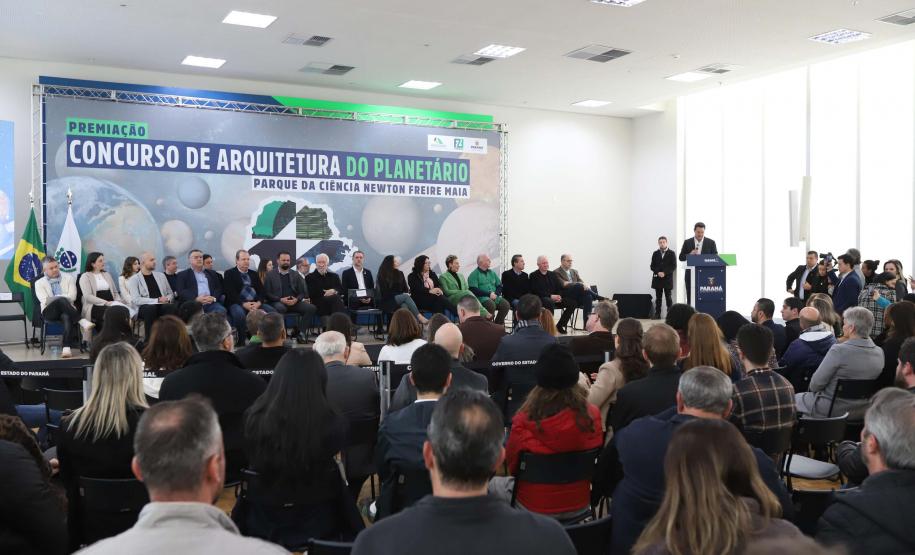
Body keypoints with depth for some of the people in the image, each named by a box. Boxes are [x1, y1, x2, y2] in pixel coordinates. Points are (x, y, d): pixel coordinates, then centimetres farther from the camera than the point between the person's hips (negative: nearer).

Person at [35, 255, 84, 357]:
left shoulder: (68, 278, 17)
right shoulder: (39, 283, 15)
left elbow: (72, 297, 2)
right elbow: (45, 300, -3)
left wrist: (53, 298, -4)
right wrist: (63, 297, -6)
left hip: (66, 310, 1)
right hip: (50, 311, -1)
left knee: (66, 317, -38)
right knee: (62, 300, -35)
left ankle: (66, 348, -46)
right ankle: (81, 321, -36)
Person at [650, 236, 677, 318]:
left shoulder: (671, 253, 2)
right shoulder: (655, 254, 10)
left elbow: (673, 267, -3)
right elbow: (652, 266, 7)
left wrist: (664, 273, -14)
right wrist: (658, 273, -11)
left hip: (667, 278, -2)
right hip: (657, 279, 2)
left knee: (668, 297, -1)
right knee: (658, 297, 5)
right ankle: (657, 314, 6)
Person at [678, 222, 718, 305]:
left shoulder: (711, 243, 5)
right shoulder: (687, 242, 6)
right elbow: (681, 258, 5)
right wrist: (690, 254, -14)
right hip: (691, 274, 1)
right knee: (690, 298, 2)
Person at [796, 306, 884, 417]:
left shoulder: (839, 350, -25)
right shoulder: (879, 353, -5)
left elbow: (815, 385, -18)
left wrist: (812, 387, 5)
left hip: (832, 410, -7)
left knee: (794, 398, 18)